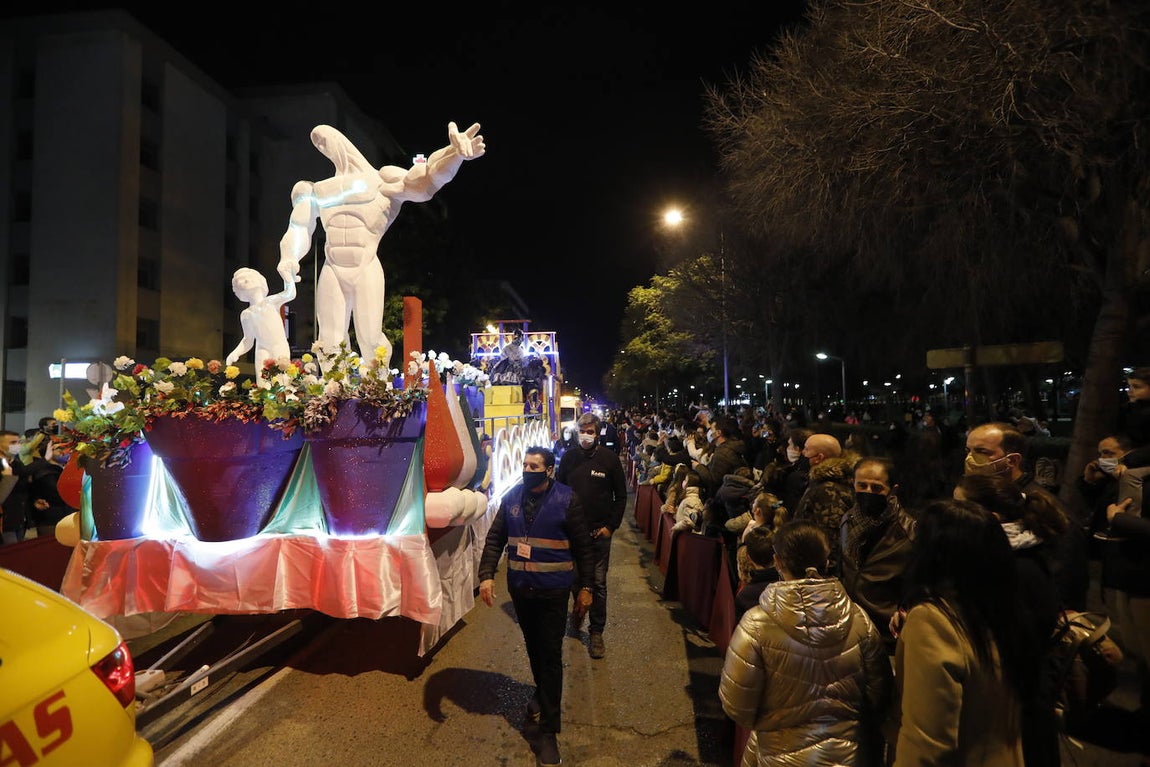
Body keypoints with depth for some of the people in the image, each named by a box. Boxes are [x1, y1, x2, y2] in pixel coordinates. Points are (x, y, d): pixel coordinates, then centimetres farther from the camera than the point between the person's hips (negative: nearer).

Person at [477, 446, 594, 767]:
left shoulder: (566, 500, -13)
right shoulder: (512, 497, -2)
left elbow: (582, 547, -7)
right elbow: (495, 538, 1)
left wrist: (585, 587, -4)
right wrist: (486, 575, -11)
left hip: (553, 590, -4)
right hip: (519, 588, 4)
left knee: (550, 654, 1)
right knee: (533, 647, 22)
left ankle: (548, 731, 11)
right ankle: (542, 692, 48)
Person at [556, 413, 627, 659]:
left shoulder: (609, 458, -5)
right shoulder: (568, 458, 1)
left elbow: (621, 496, 1)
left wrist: (611, 526, -5)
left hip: (599, 532, -2)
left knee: (598, 583, 3)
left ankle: (596, 632, 15)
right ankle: (578, 609, 42)